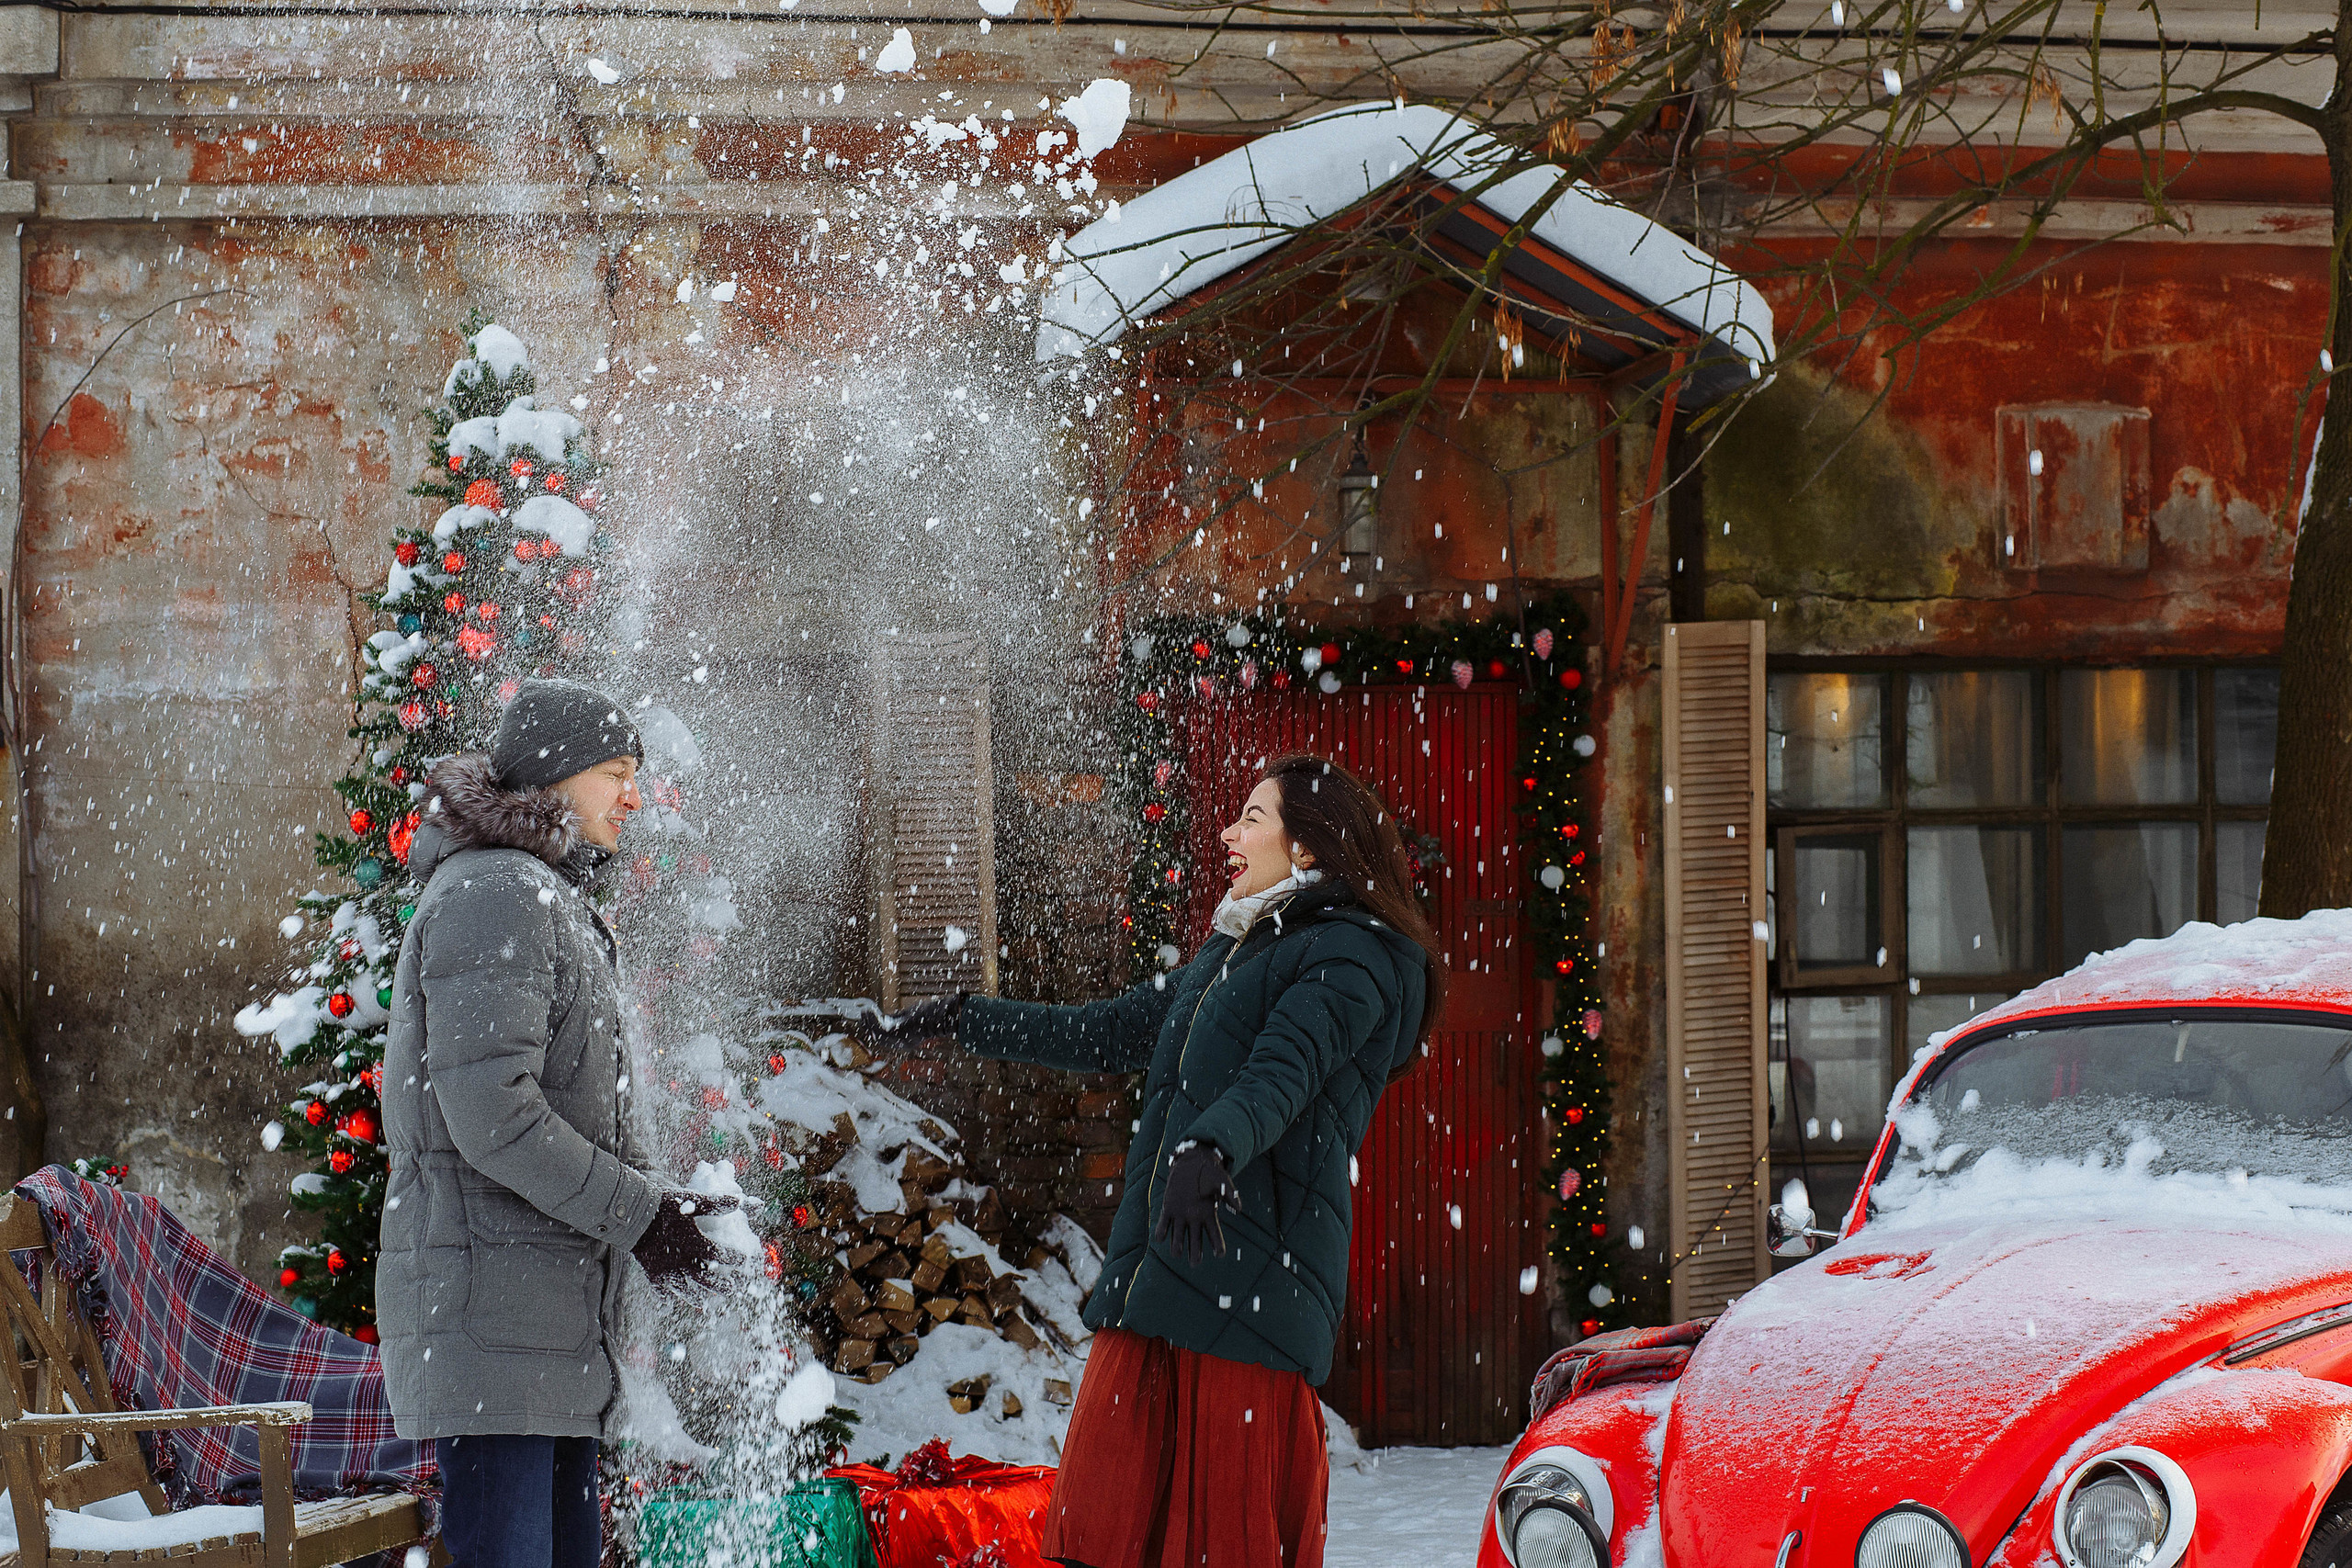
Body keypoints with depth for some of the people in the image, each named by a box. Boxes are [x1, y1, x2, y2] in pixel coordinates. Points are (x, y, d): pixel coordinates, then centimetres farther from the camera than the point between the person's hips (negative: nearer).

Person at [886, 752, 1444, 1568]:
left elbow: (1283, 1073, -20)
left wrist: (1210, 1150, -38)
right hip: (1149, 1284, 8)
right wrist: (965, 1018, 41)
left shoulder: (1351, 957, -2)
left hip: (1251, 1284, -8)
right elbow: (1108, 1033, 37)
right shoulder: (1229, 954, 26)